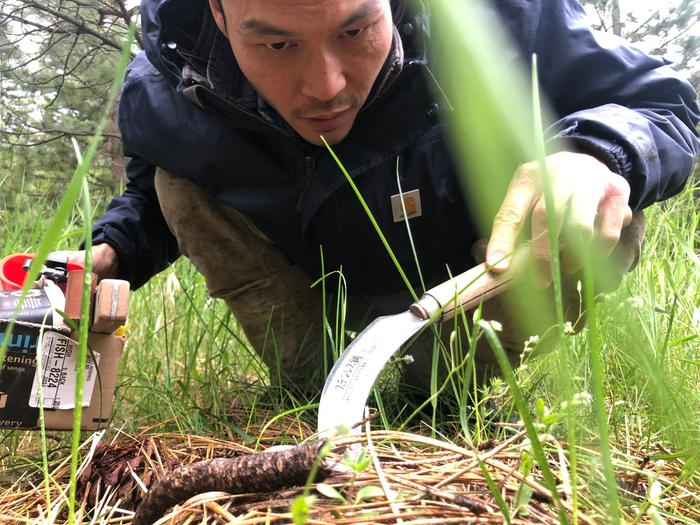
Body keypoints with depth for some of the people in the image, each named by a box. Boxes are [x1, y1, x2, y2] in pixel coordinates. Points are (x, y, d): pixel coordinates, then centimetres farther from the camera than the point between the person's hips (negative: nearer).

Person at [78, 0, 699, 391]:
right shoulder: (163, 92, -21)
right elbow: (150, 196, 5)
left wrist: (595, 152, -43)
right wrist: (111, 253, -17)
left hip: (472, 277, -1)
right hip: (323, 303, 2)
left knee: (604, 222, -28)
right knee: (180, 188, -15)